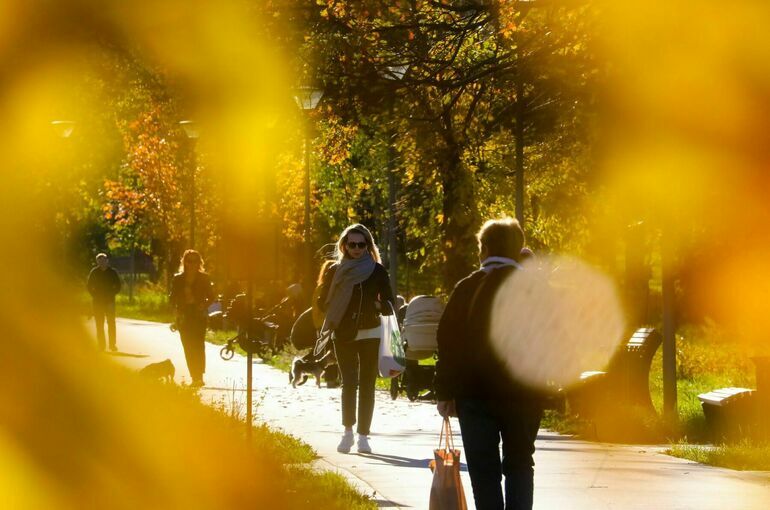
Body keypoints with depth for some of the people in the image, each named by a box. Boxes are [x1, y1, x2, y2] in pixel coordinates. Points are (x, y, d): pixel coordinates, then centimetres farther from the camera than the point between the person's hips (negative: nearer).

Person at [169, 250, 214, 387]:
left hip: (199, 315, -3)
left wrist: (204, 305, -10)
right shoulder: (178, 279, 8)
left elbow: (211, 296, 8)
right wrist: (177, 309, -5)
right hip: (184, 316, 3)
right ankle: (195, 377, 6)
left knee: (198, 346, -14)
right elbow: (172, 298, 13)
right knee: (188, 348, 1)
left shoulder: (204, 278, 4)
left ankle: (199, 377, -17)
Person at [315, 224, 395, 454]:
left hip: (369, 333, 0)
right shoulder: (335, 271, 5)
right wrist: (336, 312, -10)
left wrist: (379, 306, -17)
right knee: (349, 382, -8)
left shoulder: (377, 271, 3)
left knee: (366, 385, 0)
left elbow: (389, 304, 4)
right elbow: (322, 301, 9)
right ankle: (348, 431, 1)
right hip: (343, 334, 0)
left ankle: (363, 435, 4)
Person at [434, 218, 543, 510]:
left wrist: (445, 393, 3)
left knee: (483, 468, 4)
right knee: (519, 464, 12)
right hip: (522, 392, 0)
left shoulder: (467, 288, -1)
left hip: (474, 392, 0)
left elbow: (448, 342, -2)